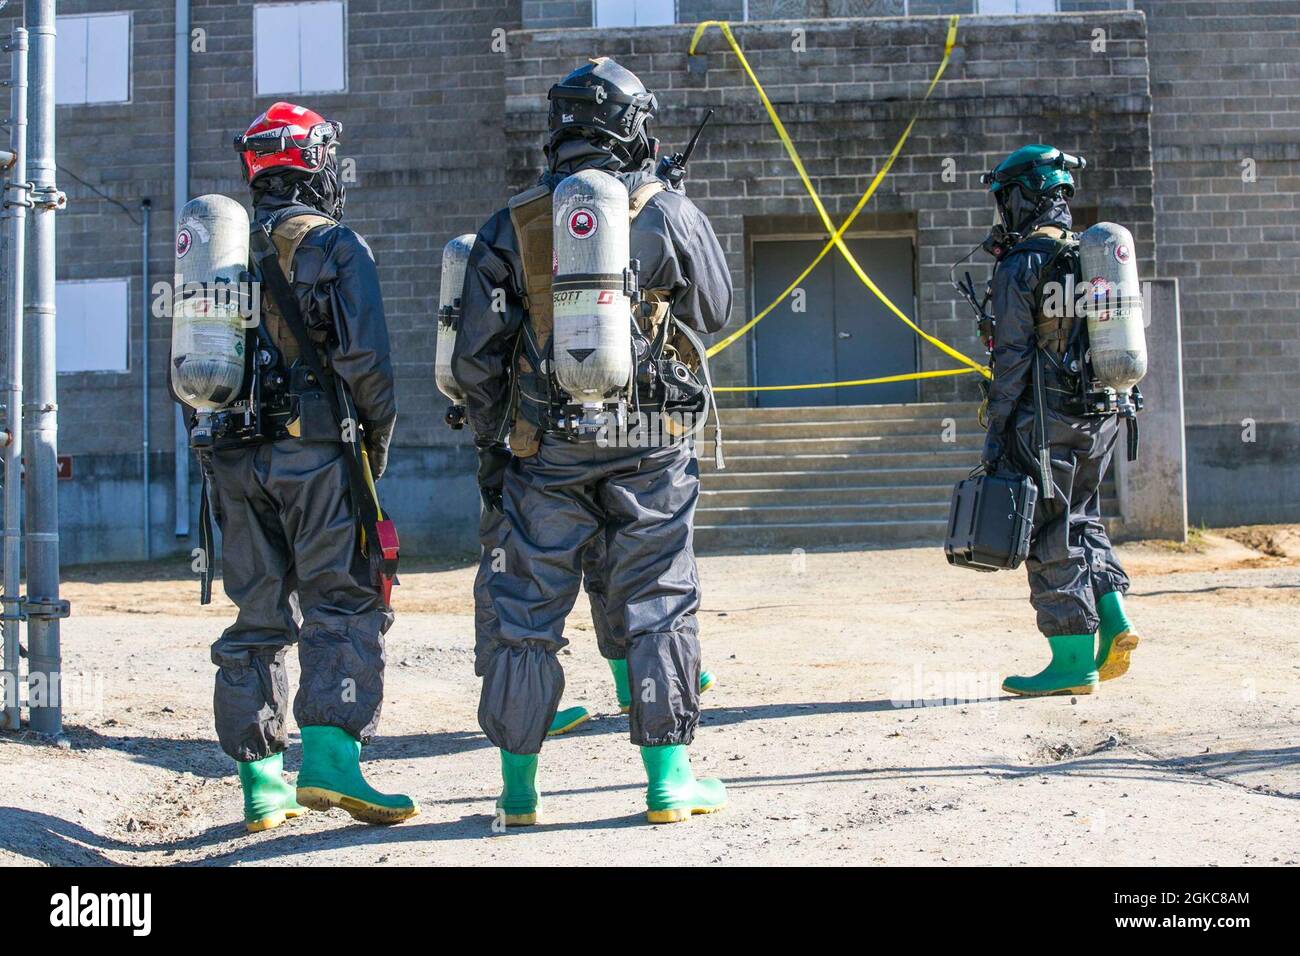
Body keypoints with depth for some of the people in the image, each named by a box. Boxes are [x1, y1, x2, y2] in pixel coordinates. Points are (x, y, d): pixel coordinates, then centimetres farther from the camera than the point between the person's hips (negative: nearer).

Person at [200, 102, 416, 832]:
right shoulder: (335, 245, -2)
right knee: (344, 605, -3)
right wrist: (379, 436, 1)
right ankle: (329, 759, -15)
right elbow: (365, 357, -11)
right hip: (315, 448, -6)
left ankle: (262, 779, 12)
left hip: (236, 458, 6)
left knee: (258, 615, 10)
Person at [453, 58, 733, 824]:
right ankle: (669, 780, 12)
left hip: (546, 449, 1)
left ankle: (519, 787, 18)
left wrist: (490, 440, 14)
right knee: (657, 605, 9)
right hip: (648, 448, -1)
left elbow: (476, 356, 1)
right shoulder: (668, 213, -2)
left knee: (525, 609, 10)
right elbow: (715, 310, 13)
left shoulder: (513, 226, 1)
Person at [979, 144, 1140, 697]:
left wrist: (996, 430, -10)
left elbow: (1013, 357, -14)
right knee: (1082, 520, 20)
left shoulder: (1021, 265, -11)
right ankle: (1113, 622, 9)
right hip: (1098, 419, 8)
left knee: (1051, 537, -1)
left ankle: (1074, 662, 2)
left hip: (1046, 422, -8)